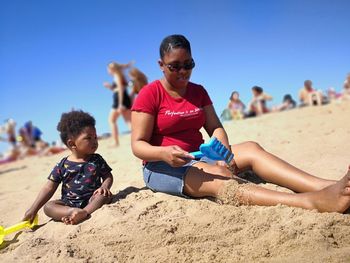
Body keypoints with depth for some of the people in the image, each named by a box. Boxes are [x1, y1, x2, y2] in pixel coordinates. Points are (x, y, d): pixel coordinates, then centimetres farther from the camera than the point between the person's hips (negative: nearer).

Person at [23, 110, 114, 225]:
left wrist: (104, 187, -16)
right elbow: (49, 188, 2)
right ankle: (74, 212, -43)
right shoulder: (62, 166, 1)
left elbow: (108, 176, 10)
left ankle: (84, 212, -44)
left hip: (92, 200, 0)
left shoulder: (97, 160, 5)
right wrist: (33, 209, -5)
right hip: (69, 203, 0)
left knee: (106, 194, -27)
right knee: (47, 206, -21)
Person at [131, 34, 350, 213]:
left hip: (199, 157, 6)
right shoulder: (150, 94, -7)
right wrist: (164, 153, -33)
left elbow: (215, 128, 3)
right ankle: (311, 201, -57)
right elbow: (138, 145, -11)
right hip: (162, 167, -5)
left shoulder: (198, 92, 11)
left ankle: (325, 186, -42)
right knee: (219, 177, -36)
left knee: (250, 148, -21)